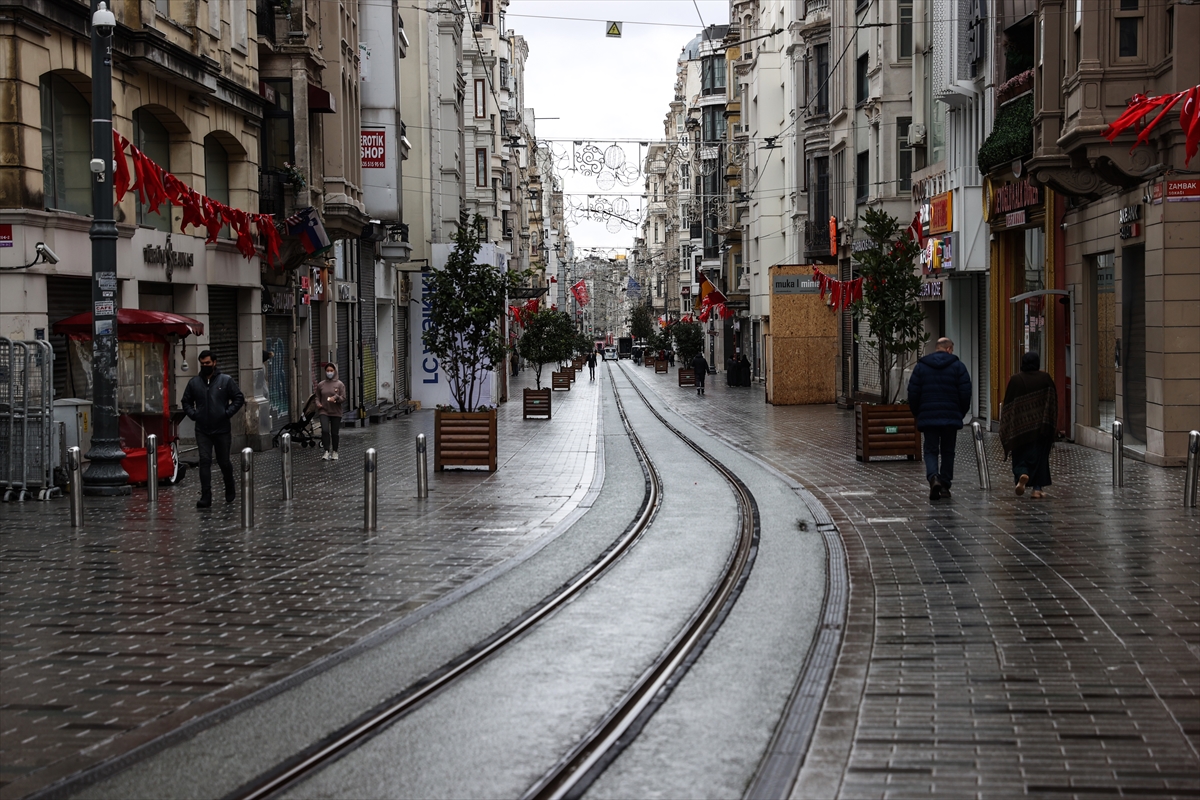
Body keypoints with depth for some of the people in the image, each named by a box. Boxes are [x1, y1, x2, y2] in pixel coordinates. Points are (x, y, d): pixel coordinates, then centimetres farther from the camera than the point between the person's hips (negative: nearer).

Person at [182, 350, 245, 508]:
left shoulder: (226, 380, -2)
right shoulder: (194, 383, 6)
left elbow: (239, 399, 0)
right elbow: (186, 402, 17)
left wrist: (227, 413, -10)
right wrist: (193, 414, 1)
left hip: (222, 430, -1)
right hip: (202, 431, 1)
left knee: (224, 462, 10)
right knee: (205, 461, -9)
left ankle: (230, 491, 33)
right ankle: (205, 497, -10)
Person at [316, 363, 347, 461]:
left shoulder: (339, 384, 0)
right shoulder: (321, 385, 6)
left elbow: (344, 398, -2)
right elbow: (317, 397, 15)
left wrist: (336, 398, -21)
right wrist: (318, 403, -6)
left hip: (336, 412, -1)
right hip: (324, 411, 1)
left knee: (334, 433, 6)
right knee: (325, 430, -17)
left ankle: (335, 452, 22)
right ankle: (327, 451, -12)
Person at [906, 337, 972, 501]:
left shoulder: (920, 366, 4)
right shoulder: (958, 366, 2)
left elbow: (913, 393, 2)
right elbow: (966, 393, -2)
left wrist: (917, 413, 14)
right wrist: (962, 413, 12)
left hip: (928, 418, 0)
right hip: (951, 417, 0)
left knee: (931, 450, 3)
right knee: (948, 451, 11)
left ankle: (933, 477, -22)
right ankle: (945, 485, 11)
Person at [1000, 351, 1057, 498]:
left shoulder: (1015, 380, -2)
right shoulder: (1046, 378, -2)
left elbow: (1008, 405, -1)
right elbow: (1053, 402, -1)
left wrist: (1009, 430, 6)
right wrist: (1053, 427, 6)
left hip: (1020, 424, 0)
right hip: (1041, 425, 0)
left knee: (1021, 455, 9)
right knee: (1039, 456, 9)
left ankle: (1021, 475, -21)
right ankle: (1037, 489, 5)